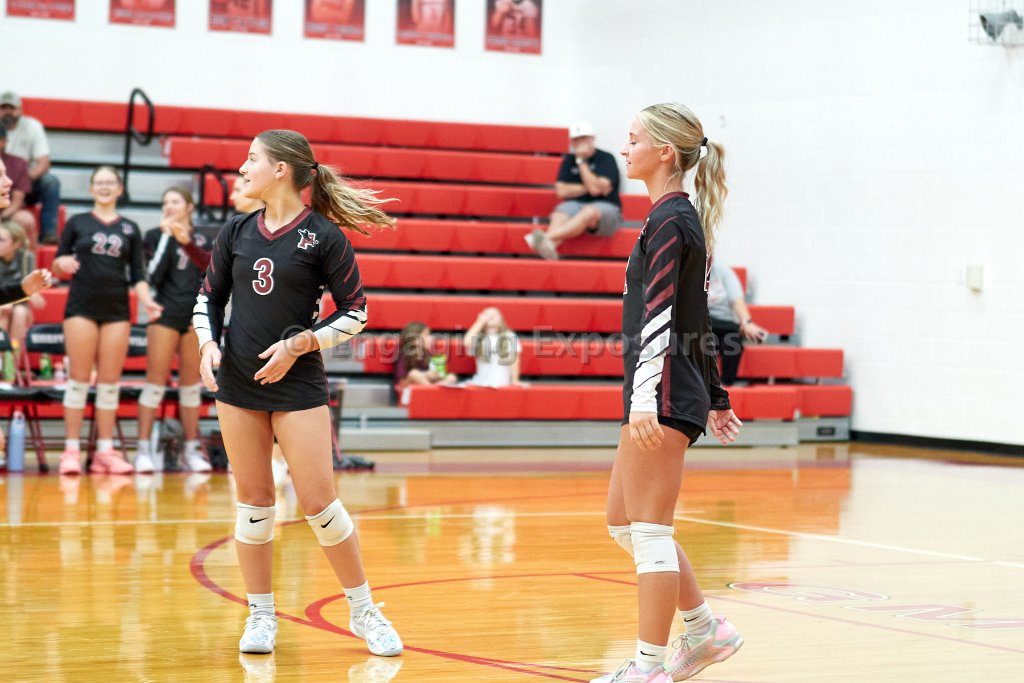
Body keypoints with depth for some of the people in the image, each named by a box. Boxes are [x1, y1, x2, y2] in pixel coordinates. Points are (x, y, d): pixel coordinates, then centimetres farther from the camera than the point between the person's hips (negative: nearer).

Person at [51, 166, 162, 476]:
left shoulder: (130, 229, 11)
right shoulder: (77, 223, 7)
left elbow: (137, 275, 9)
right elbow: (57, 265, 8)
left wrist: (147, 301, -7)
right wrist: (62, 263, -15)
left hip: (117, 310, 2)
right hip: (82, 307, -2)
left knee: (110, 382, 2)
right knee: (79, 379, -4)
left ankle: (105, 451, 5)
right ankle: (71, 450, -1)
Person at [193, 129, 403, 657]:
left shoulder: (323, 235, -7)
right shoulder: (236, 232, 6)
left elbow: (356, 311, -4)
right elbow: (209, 296, 15)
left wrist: (301, 343, -13)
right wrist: (208, 342, -3)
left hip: (297, 384, -4)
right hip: (236, 382, 4)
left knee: (318, 501, -6)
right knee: (253, 500, 7)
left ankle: (364, 611, 9)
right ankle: (260, 617, 17)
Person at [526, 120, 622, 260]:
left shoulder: (606, 159, -2)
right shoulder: (569, 160, 12)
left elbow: (595, 188, -17)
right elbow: (561, 191, 2)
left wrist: (582, 161, -13)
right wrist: (587, 188, -9)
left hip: (605, 208, -4)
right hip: (577, 205, 4)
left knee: (589, 211, -38)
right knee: (560, 213, -30)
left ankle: (548, 237, -59)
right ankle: (550, 246, -62)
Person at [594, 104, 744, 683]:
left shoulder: (669, 222, -12)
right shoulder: (684, 218, 17)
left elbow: (658, 313, -23)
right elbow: (695, 315, 22)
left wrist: (644, 396, -30)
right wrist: (715, 397, 27)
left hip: (665, 391, -10)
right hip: (678, 392, 10)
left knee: (649, 530, -5)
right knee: (624, 522, 15)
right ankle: (706, 631, 21)